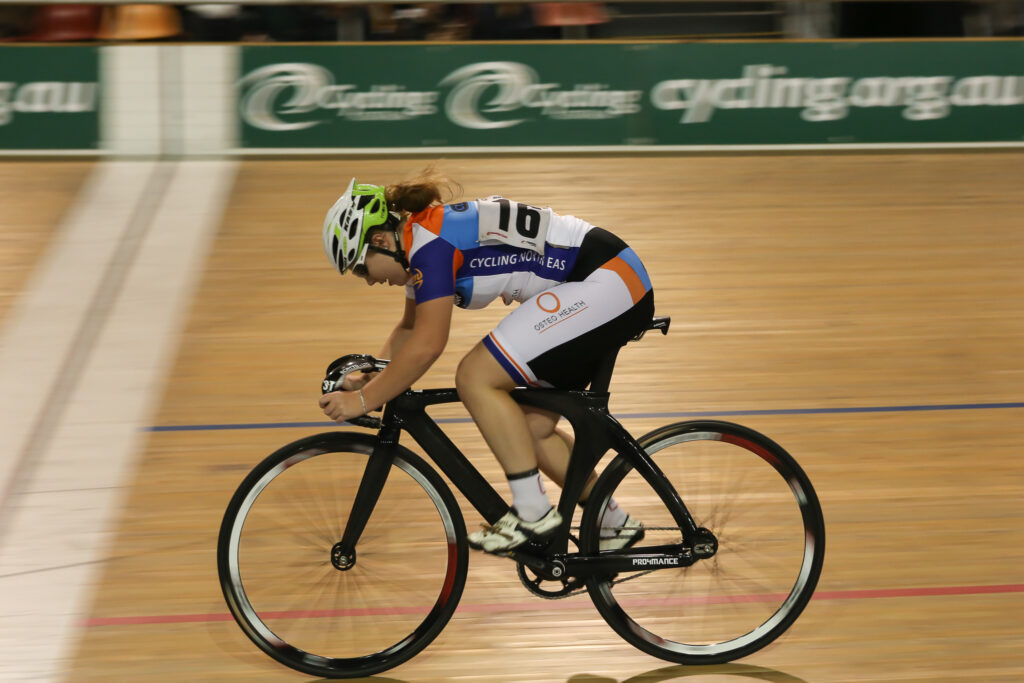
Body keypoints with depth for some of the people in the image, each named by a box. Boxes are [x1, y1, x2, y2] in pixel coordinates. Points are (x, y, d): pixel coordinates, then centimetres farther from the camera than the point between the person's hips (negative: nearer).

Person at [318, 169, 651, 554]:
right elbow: (410, 330, 25)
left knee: (475, 378, -14)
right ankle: (613, 526, 24)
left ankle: (533, 513, -10)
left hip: (607, 283, -10)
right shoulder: (421, 246, 13)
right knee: (531, 428, 12)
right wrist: (369, 379, 11)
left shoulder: (431, 242, -17)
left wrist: (364, 400, -15)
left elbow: (428, 344, -21)